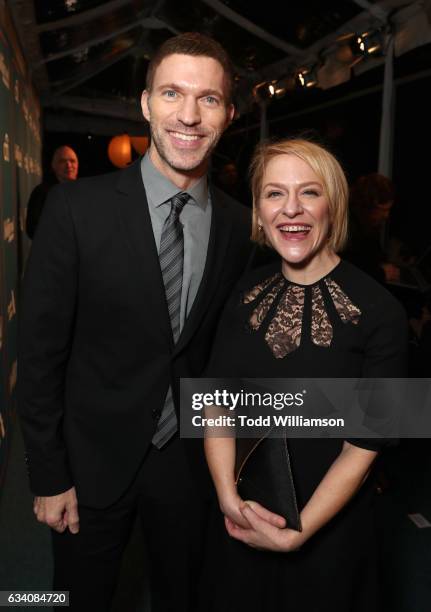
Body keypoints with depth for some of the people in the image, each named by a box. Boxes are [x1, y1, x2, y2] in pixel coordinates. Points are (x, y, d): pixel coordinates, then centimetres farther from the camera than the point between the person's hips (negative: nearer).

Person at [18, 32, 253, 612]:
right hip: (93, 459, -2)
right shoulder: (77, 208, -15)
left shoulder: (239, 226, -5)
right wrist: (49, 478, -9)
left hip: (191, 460, 3)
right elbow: (40, 351, -12)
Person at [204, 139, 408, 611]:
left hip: (328, 529, -3)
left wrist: (298, 533, -16)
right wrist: (229, 495, -16)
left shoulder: (379, 311, -18)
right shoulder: (247, 292, -6)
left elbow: (363, 445, -16)